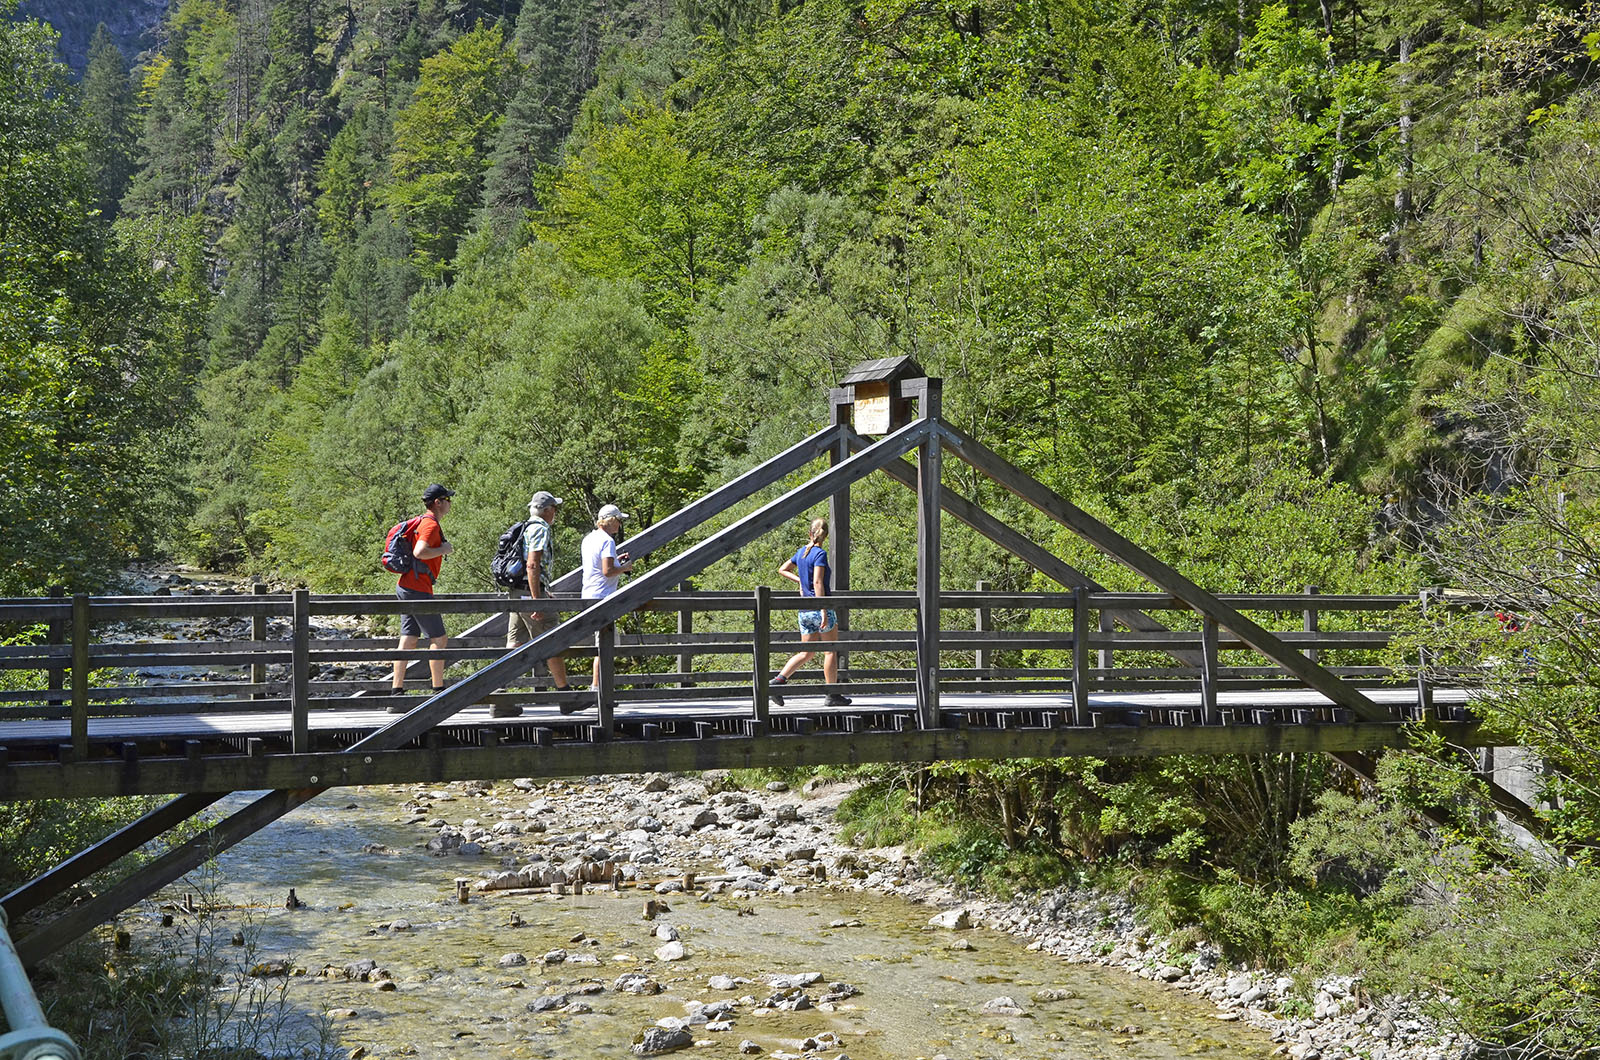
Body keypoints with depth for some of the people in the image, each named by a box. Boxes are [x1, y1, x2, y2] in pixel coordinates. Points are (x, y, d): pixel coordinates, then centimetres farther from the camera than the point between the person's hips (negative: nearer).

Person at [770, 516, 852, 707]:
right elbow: (818, 583, -20)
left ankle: (778, 681, -3)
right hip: (820, 608, -7)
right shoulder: (820, 554, -12)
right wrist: (824, 612, -22)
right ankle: (833, 695, 9)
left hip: (804, 611, 7)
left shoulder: (802, 552, 10)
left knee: (806, 653, 12)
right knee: (830, 651, 5)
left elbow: (783, 570, 23)